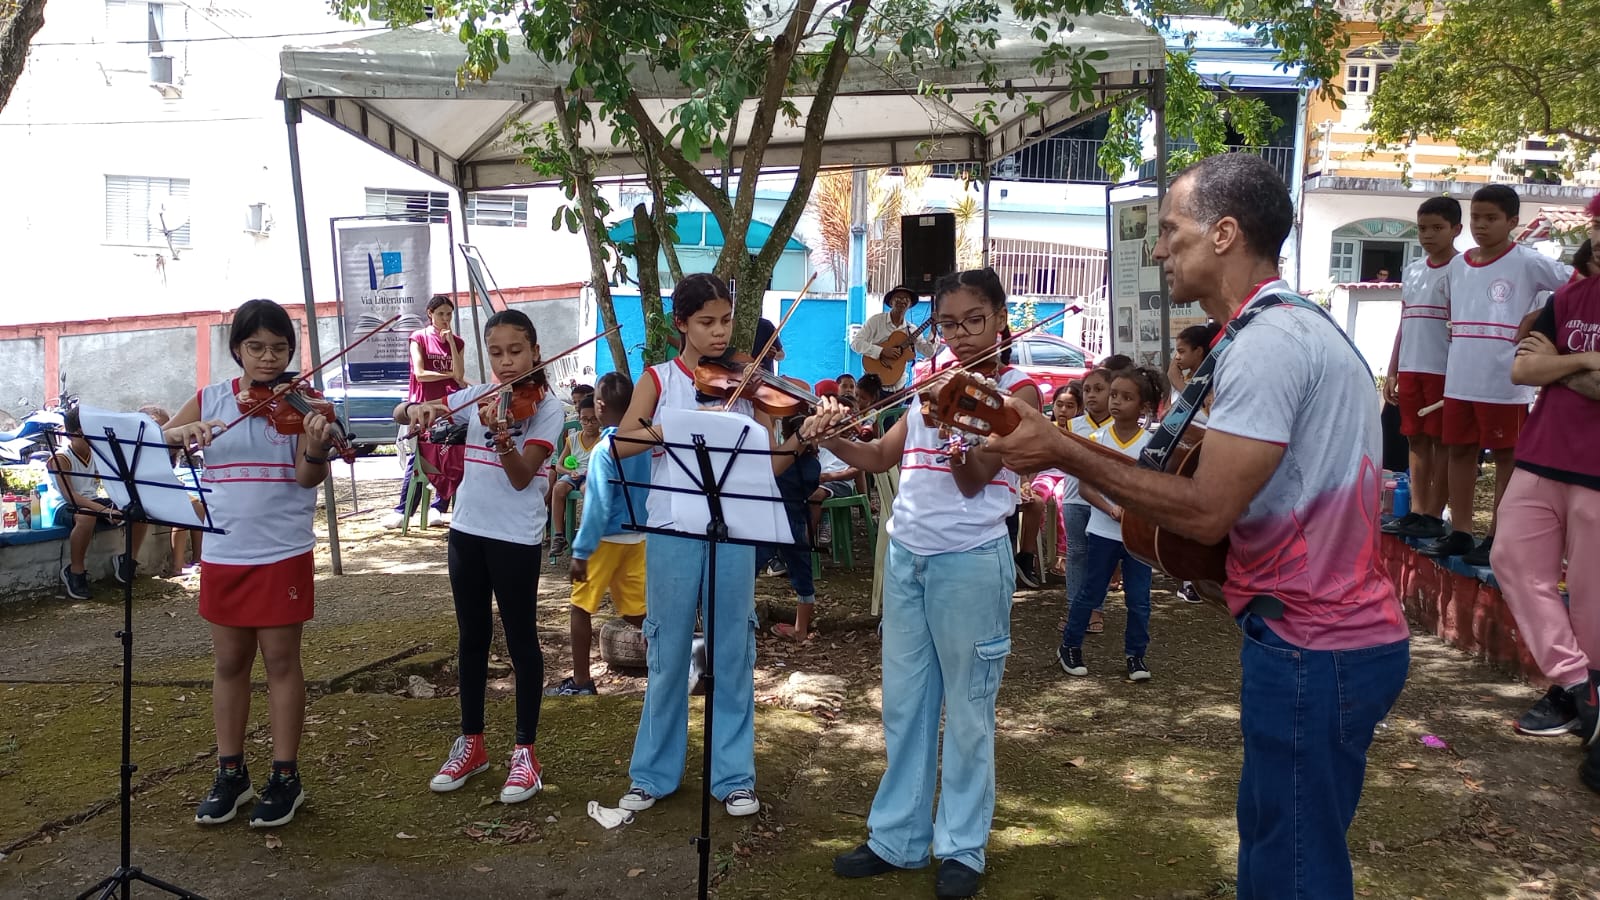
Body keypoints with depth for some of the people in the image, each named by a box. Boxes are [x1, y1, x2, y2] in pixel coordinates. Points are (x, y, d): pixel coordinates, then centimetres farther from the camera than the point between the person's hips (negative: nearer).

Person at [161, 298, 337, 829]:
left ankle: (285, 777, 15)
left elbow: (309, 477, -17)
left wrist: (316, 450, -40)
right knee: (230, 663, 12)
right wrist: (184, 432, -20)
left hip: (283, 553, -3)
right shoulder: (210, 400, 4)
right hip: (222, 553, 4)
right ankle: (230, 773, 25)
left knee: (281, 661, 4)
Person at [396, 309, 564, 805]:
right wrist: (418, 409, -15)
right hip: (467, 530, 5)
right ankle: (471, 743, 26)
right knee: (472, 638, 14)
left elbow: (521, 477, -17)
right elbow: (402, 413, 8)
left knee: (521, 641, 2)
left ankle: (525, 752, 11)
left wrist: (501, 436, -35)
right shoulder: (477, 395, 6)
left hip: (516, 538, -5)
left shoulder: (546, 407, -8)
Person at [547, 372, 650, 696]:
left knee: (581, 607, 9)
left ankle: (580, 682, 15)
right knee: (636, 611, 12)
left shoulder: (603, 450, -17)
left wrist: (581, 552, -16)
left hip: (607, 538, -6)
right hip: (638, 536, 6)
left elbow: (598, 506, -20)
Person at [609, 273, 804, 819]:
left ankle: (734, 776, 18)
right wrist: (688, 423, -21)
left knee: (734, 653, 6)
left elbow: (769, 465, 0)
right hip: (673, 530, -1)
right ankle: (654, 773, 21)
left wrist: (799, 441, -20)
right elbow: (622, 443, -11)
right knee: (668, 652, 8)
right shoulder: (659, 379, 4)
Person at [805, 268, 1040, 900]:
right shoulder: (932, 384, 12)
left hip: (971, 562, -6)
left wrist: (958, 448, -33)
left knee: (967, 707, 4)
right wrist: (831, 438, -3)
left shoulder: (1015, 391, -6)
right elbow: (880, 457, 14)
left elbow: (975, 481, -14)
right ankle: (897, 837, 23)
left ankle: (962, 847, 17)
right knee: (904, 704, 12)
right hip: (906, 555, 6)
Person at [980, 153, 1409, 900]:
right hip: (1336, 633, 10)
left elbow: (1207, 511, -22)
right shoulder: (1295, 326, 14)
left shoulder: (1268, 341, -19)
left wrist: (1064, 454, -16)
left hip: (1311, 648, -10)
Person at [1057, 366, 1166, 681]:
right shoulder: (1097, 439, -4)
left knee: (1138, 597, 7)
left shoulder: (1151, 444, -4)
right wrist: (1111, 509, -20)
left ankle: (1135, 653, 21)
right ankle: (1069, 646, 23)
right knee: (1089, 593, 8)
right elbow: (1084, 486, -6)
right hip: (1103, 531, 0)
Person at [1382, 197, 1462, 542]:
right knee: (1416, 439, 9)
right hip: (1410, 369, 6)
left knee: (1441, 441, 0)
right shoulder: (1412, 271, 14)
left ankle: (1434, 515, 4)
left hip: (1444, 370, -6)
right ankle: (1416, 511, 14)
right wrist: (1392, 371, 16)